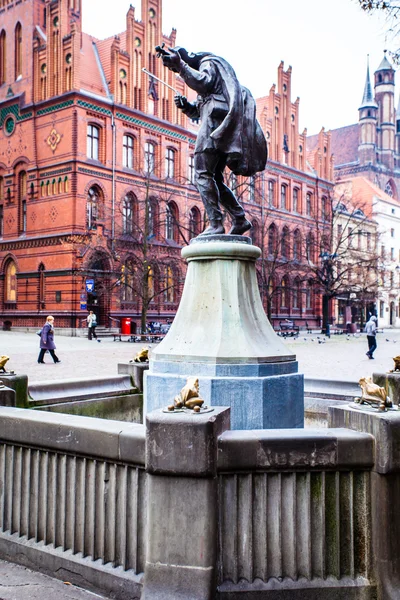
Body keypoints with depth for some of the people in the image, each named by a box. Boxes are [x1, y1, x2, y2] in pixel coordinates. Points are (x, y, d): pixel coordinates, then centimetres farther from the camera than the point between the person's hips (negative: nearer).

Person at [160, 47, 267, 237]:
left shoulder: (209, 62, 5)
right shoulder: (203, 70, 31)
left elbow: (203, 83, -18)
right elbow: (197, 111, 28)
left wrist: (180, 64, -15)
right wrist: (185, 105, 9)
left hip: (216, 121, -10)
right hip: (222, 128, 10)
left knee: (202, 174, -15)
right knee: (214, 178, 8)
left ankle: (215, 224, -23)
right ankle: (240, 219, 3)